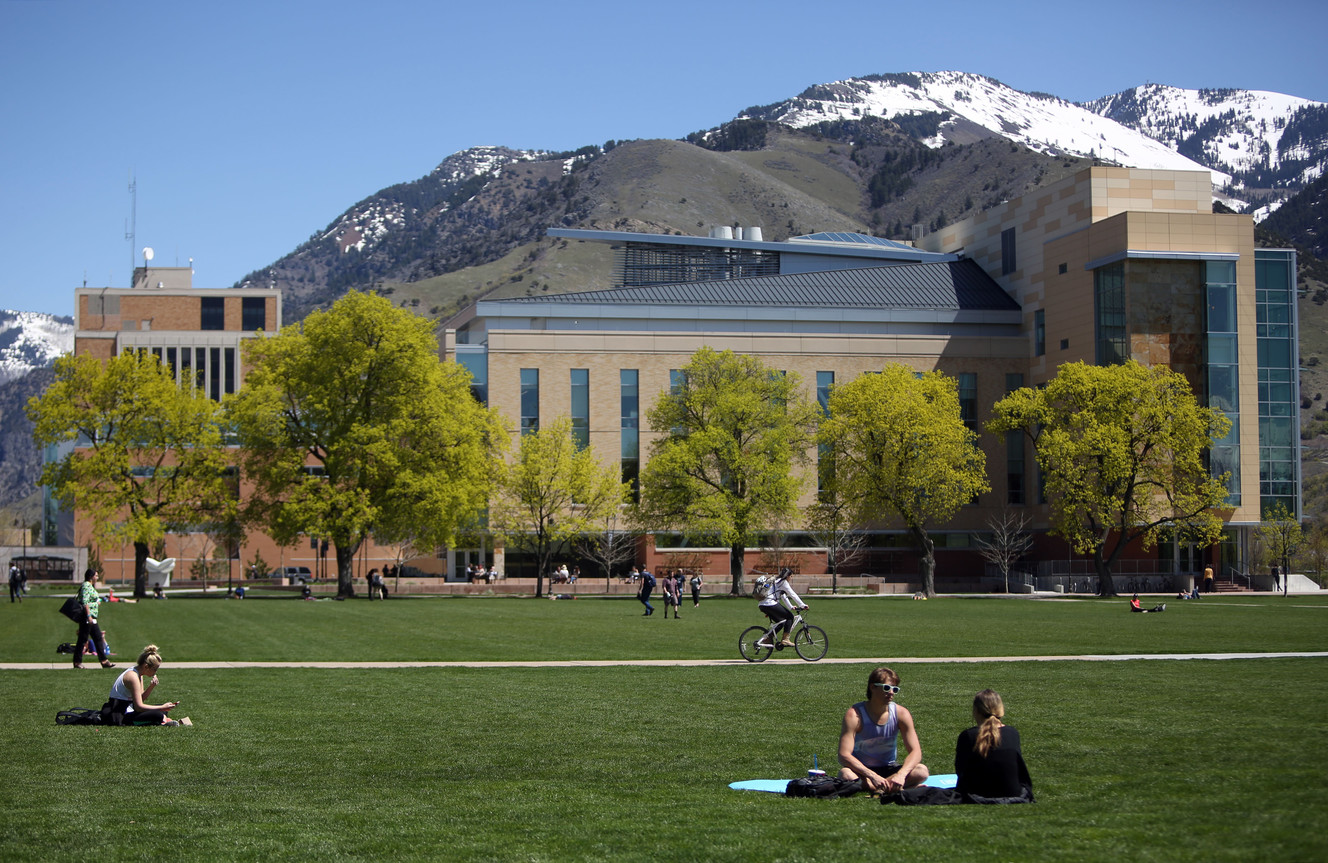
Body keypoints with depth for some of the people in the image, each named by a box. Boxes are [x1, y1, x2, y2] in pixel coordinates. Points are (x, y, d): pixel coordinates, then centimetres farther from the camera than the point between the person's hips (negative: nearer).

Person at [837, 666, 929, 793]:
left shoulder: (901, 713, -8)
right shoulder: (854, 715, -18)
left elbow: (915, 752, -13)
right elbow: (844, 755, -25)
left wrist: (901, 774, -34)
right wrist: (873, 776, -37)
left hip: (889, 769, 3)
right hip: (861, 770, -3)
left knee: (922, 771, -25)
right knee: (845, 775, -38)